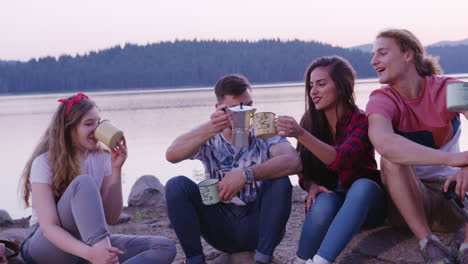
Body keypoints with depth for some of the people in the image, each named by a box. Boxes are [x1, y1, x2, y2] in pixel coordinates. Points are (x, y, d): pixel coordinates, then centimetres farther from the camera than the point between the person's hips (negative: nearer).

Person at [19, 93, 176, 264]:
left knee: (165, 248, -16)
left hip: (89, 241, 6)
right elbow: (49, 227, -24)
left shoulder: (103, 159, 2)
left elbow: (110, 217, -4)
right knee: (83, 182, -31)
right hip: (45, 246, -5)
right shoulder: (44, 163, -14)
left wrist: (116, 169, -14)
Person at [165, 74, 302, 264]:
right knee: (177, 185, -18)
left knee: (280, 181, -26)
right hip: (220, 228, 1)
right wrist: (210, 129, -39)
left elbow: (293, 162, -28)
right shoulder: (209, 138, -2)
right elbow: (172, 155, -23)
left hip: (257, 226, -1)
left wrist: (246, 175, -40)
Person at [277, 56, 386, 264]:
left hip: (364, 202, -2)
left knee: (362, 185, -37)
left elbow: (341, 160, -33)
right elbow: (305, 171, 3)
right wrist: (312, 186, -21)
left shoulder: (360, 121, -15)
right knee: (323, 204, -34)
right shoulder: (309, 121, -3)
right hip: (330, 199, 2)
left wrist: (301, 135, -45)